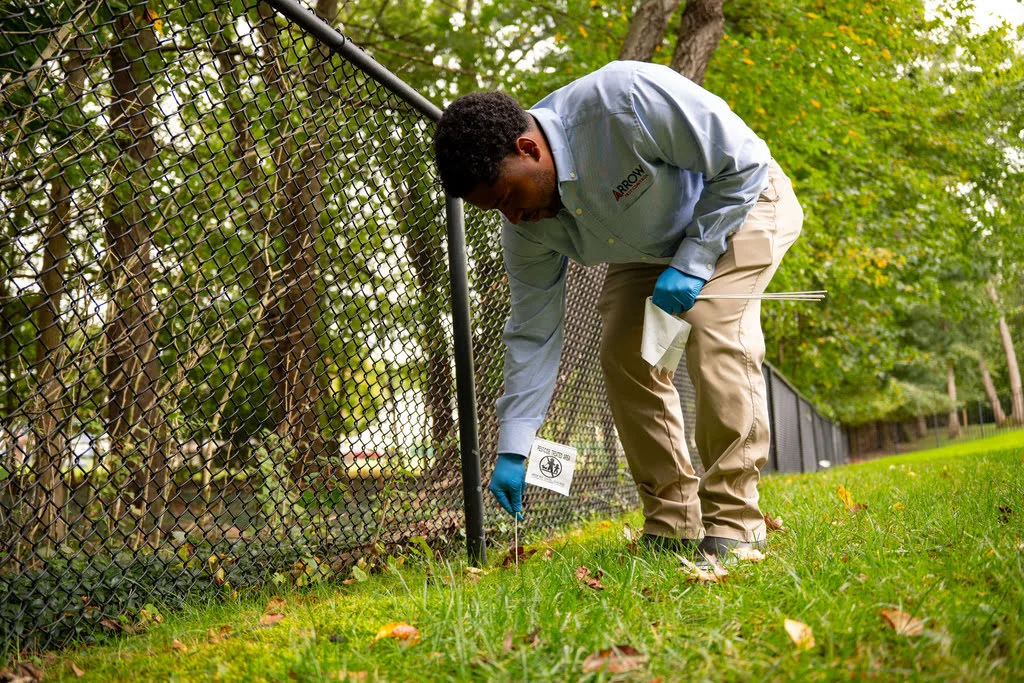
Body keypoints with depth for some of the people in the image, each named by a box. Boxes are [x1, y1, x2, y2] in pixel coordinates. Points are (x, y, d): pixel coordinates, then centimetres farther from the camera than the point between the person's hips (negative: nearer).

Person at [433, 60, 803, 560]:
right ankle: (671, 527, 1)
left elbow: (744, 162, -28)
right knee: (621, 353, -9)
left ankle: (732, 524, -20)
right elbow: (532, 333, -10)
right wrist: (512, 450, -14)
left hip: (741, 203, -6)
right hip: (648, 247, 6)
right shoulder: (526, 229, -19)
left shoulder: (625, 98, -39)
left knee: (713, 329, -26)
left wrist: (691, 262, -30)